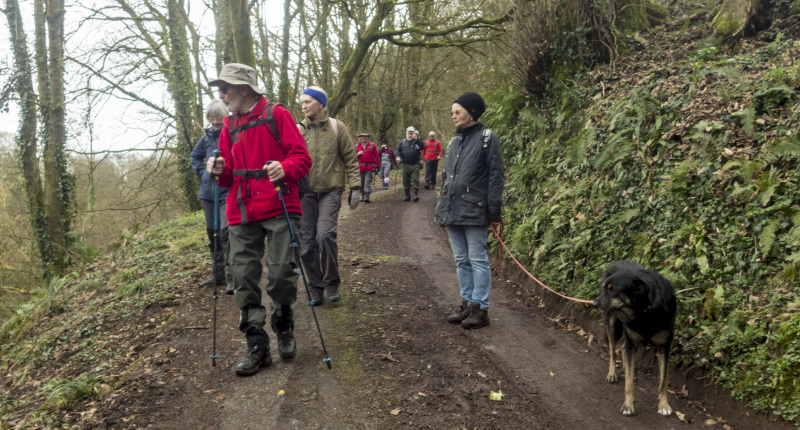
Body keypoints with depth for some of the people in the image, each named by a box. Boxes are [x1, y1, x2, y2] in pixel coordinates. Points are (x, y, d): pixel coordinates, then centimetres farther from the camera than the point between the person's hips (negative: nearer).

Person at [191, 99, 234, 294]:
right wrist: (202, 172, 11)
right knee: (212, 232, 13)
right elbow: (195, 156, 25)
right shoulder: (207, 136, 9)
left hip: (228, 192, -7)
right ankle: (218, 274, 25)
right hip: (208, 192, 7)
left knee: (226, 231, -15)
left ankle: (231, 277, -8)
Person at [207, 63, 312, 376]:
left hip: (279, 209, -5)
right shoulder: (229, 126, 18)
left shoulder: (277, 115, 2)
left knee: (280, 273, -8)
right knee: (243, 277, 0)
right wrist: (220, 171, 0)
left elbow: (302, 157, -3)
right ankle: (257, 347, 10)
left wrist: (285, 169, -23)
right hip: (241, 212, 5)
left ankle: (284, 327, 22)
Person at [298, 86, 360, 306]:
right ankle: (316, 288, 18)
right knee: (308, 243, 3)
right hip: (305, 192, 2)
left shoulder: (337, 127, 3)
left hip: (330, 191, -2)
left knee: (325, 235, -19)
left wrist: (354, 188, 0)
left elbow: (350, 158, 5)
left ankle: (332, 283, 1)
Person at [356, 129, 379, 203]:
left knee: (367, 182, -12)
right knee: (361, 183, 6)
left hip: (369, 167, -3)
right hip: (360, 167, 3)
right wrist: (357, 154, -7)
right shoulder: (357, 146, 11)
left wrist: (376, 167, -1)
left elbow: (376, 156, 5)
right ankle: (362, 196, 18)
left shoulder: (372, 145, 6)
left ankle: (366, 197, -18)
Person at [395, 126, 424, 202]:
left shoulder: (416, 141, 5)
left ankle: (415, 194, -6)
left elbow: (422, 147, -12)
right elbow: (398, 150, 9)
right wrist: (398, 156, -11)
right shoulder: (402, 142, 13)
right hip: (405, 165, 3)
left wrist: (416, 139, -19)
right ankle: (407, 195, 17)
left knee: (415, 180, -7)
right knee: (406, 181, 8)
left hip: (415, 165, -3)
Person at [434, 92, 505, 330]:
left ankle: (480, 308, 5)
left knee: (477, 260, -2)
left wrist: (494, 209, -14)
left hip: (474, 212, -7)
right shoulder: (454, 142, 17)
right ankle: (467, 303, 21)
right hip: (452, 212, 7)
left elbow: (496, 175, -8)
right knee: (461, 261, 12)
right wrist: (442, 211, 18)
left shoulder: (487, 138, -4)